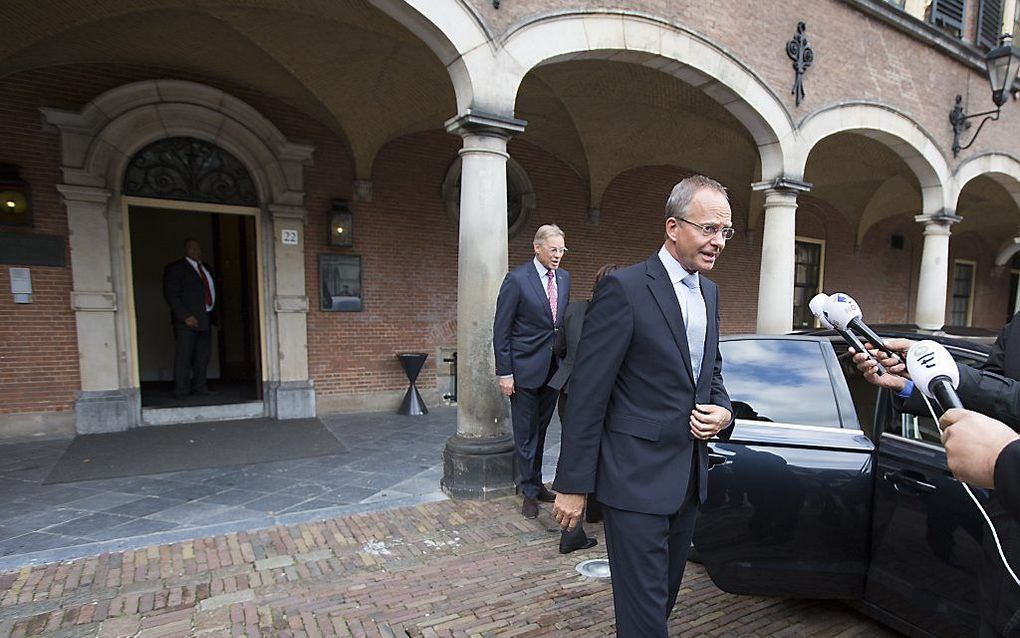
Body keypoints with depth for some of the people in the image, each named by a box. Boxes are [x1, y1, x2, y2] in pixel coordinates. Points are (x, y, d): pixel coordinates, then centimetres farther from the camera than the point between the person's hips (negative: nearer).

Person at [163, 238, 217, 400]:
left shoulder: (206, 268, 19)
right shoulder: (175, 268, -2)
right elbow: (170, 295, -9)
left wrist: (212, 314, 13)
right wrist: (185, 316, -17)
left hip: (206, 319, 6)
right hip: (187, 319, -6)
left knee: (203, 354, 7)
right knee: (184, 355, -5)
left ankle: (199, 386, 17)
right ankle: (181, 391, 0)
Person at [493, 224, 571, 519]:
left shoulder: (564, 277, 7)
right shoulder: (517, 279, -12)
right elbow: (501, 330, -11)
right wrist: (504, 372, -13)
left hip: (553, 368, 6)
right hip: (525, 368, -5)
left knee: (541, 429, 17)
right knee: (526, 433, 6)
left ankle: (536, 484, 32)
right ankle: (530, 491, 21)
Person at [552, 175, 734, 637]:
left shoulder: (710, 292, 9)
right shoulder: (625, 288, -16)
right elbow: (587, 394, -17)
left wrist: (722, 411, -1)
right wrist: (573, 485, -14)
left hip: (690, 475, 8)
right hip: (636, 477, -8)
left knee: (666, 595, 23)